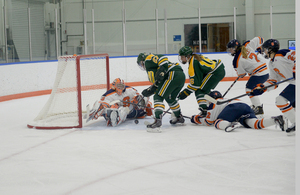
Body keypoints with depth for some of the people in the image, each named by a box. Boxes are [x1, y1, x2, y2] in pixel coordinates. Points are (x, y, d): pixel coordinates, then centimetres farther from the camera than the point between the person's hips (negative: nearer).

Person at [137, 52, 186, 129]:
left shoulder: (148, 59, 6)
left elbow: (163, 58, -13)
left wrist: (162, 71, -22)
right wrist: (151, 89, 18)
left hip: (173, 75, -10)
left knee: (158, 97, -10)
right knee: (170, 98, 28)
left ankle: (158, 120, -23)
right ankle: (179, 118, 40)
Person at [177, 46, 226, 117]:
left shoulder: (193, 64, -17)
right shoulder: (195, 57, 12)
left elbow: (195, 83, -18)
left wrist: (185, 93, -12)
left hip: (215, 72, -10)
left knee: (199, 91, -8)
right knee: (205, 90, 24)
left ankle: (204, 110, -19)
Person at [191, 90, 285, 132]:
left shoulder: (213, 104, 23)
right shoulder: (226, 100, 44)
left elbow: (209, 122, 17)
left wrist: (197, 119, 35)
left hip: (234, 107, -6)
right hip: (245, 106, 6)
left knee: (217, 122, -5)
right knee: (255, 124, -15)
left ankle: (230, 125, -42)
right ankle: (276, 119, -40)